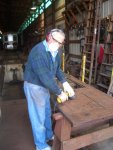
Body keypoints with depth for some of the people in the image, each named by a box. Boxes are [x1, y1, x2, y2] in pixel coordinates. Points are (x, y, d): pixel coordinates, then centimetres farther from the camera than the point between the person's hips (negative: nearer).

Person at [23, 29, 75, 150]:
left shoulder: (54, 51, 0)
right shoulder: (39, 52, -30)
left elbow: (57, 68, 9)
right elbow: (45, 77, -31)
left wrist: (65, 83, -3)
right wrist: (59, 93, -22)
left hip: (44, 86, 9)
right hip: (34, 86, -9)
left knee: (47, 113, 24)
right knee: (38, 116, 6)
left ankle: (49, 135, 47)